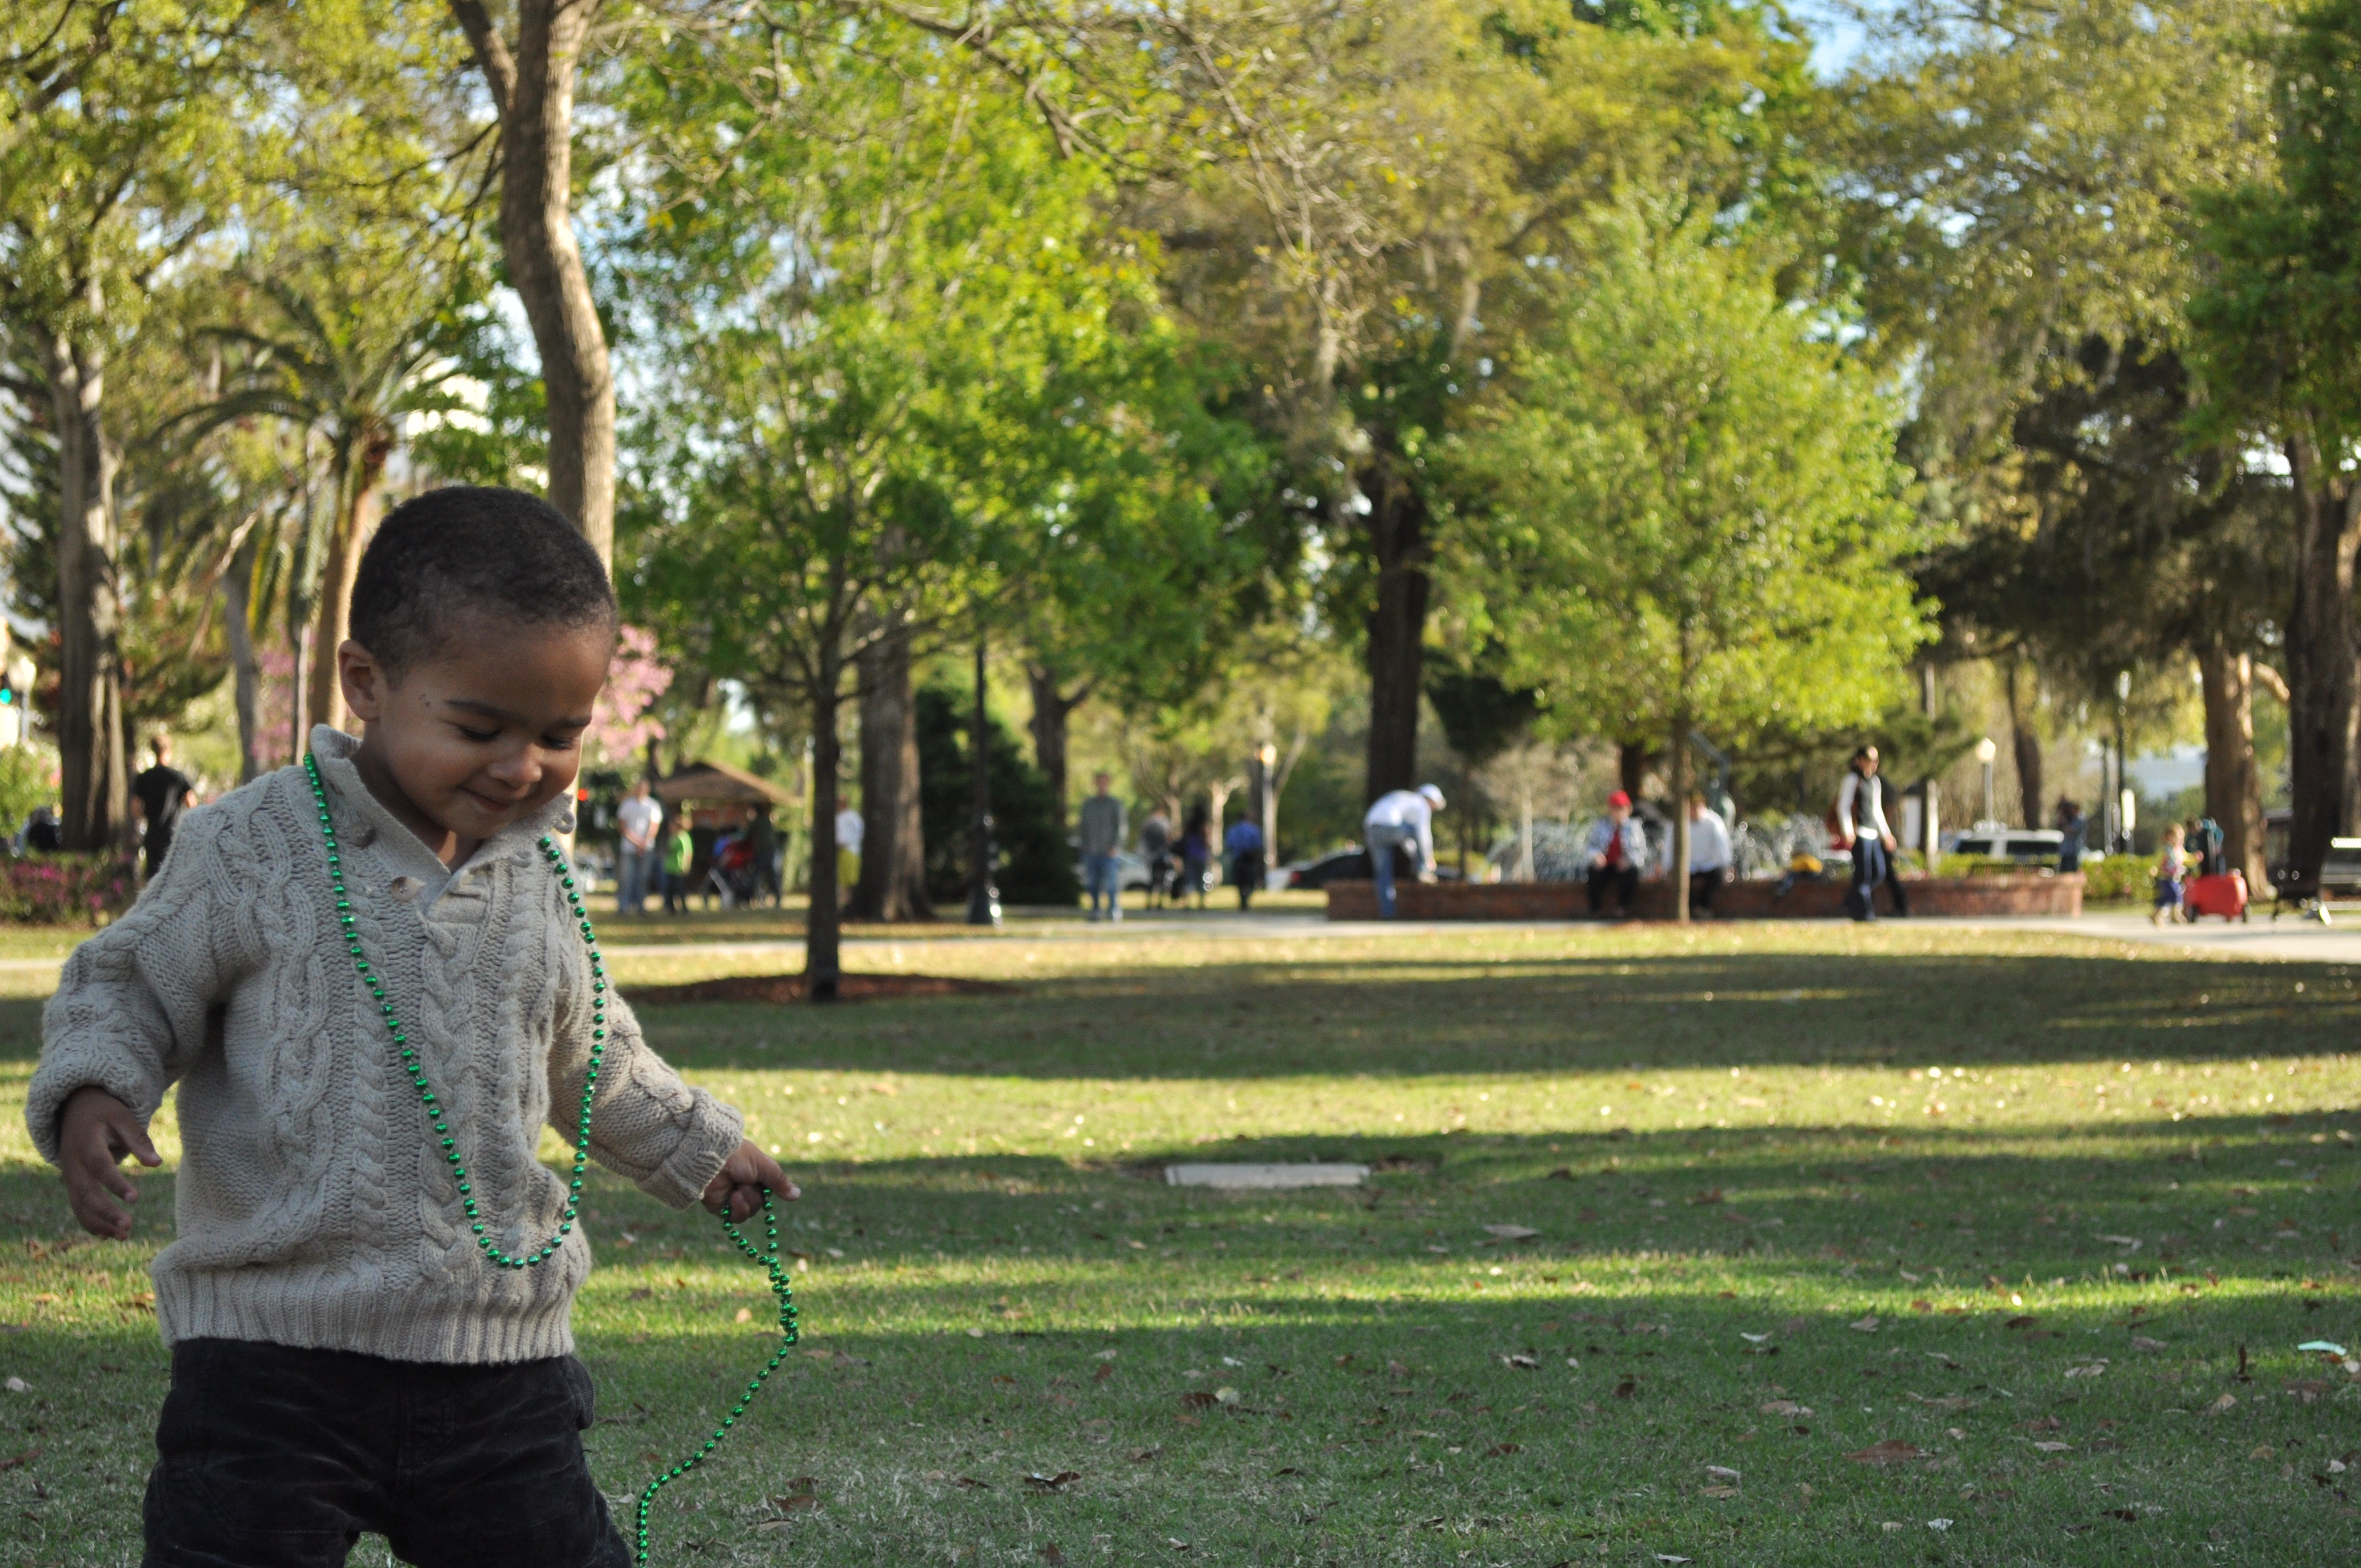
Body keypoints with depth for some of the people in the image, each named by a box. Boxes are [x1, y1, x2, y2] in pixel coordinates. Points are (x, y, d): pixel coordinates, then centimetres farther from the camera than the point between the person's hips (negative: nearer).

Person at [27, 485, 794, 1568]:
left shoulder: (538, 882, 9)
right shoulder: (255, 850, -6)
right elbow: (125, 990, 4)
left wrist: (697, 1146, 41)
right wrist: (89, 1092, -17)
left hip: (500, 1359, 4)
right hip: (275, 1352, -4)